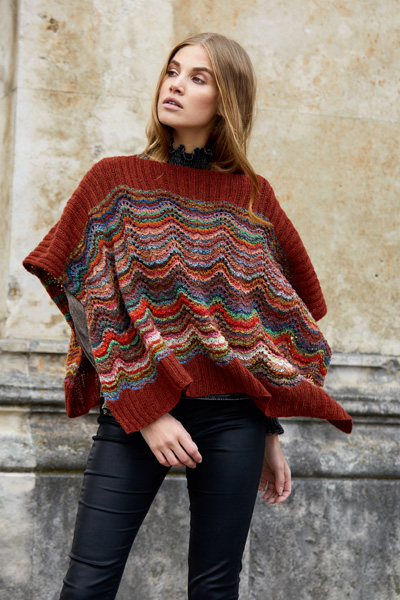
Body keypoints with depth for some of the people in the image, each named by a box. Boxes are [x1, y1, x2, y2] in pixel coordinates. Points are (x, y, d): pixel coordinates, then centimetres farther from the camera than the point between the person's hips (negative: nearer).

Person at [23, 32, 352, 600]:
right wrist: (145, 411, -11)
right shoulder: (115, 182, 6)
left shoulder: (252, 199, 10)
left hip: (233, 415, 2)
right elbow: (96, 306, -2)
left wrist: (269, 435, 10)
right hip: (137, 407, -1)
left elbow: (276, 320, 14)